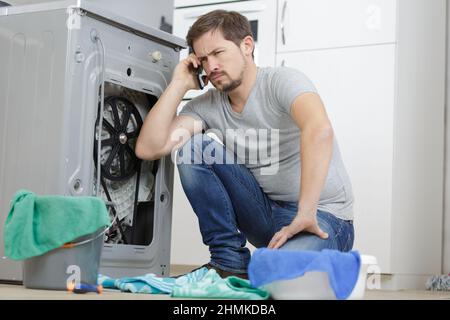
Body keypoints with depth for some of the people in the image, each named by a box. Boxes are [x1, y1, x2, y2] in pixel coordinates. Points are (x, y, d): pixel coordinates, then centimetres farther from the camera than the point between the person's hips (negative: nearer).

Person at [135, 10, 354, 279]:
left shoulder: (282, 82, -16)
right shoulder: (207, 106, 1)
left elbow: (320, 130, -37)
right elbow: (148, 149, -10)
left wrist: (305, 215, -41)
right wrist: (179, 84, -8)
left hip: (323, 215, -6)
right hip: (266, 213, 6)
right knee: (194, 148, -10)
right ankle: (229, 260, -5)